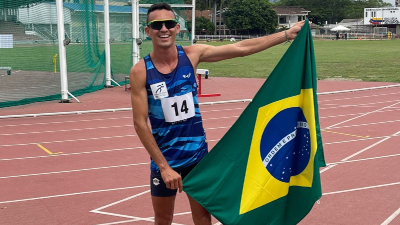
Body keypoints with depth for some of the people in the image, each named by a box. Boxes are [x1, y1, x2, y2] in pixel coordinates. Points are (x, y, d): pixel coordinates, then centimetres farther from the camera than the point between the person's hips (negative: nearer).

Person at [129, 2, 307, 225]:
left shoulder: (192, 55, -7)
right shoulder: (140, 71, -14)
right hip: (163, 159, -2)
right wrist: (163, 166, -16)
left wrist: (287, 34, -8)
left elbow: (241, 48, -6)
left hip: (198, 154, 2)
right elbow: (140, 123, -14)